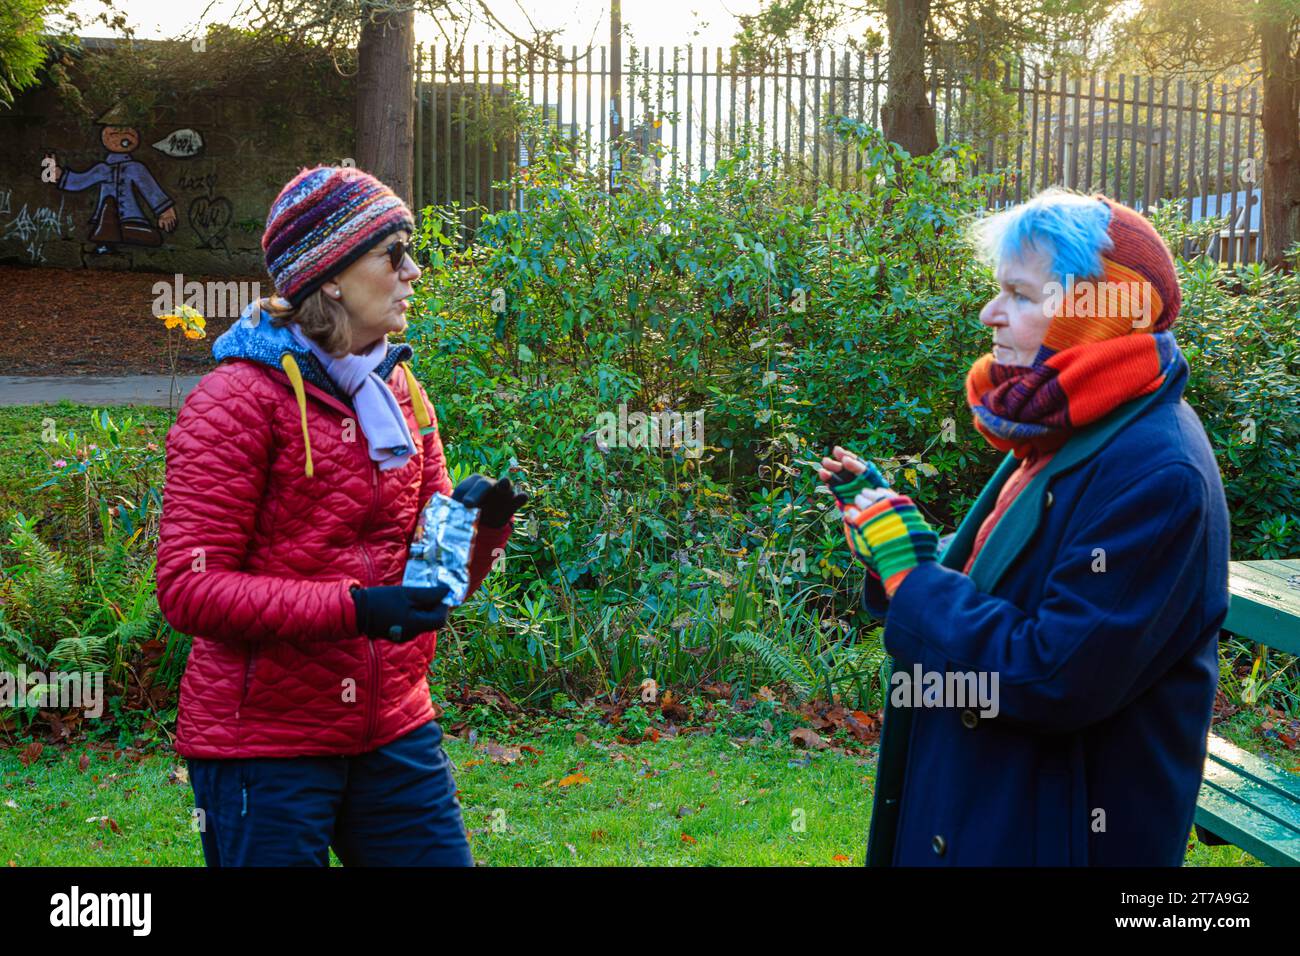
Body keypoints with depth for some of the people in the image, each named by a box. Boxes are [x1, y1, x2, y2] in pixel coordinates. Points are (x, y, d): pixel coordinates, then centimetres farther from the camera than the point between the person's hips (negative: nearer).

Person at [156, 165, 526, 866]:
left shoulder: (400, 392, 11)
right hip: (264, 743, -6)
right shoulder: (239, 398, -10)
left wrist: (480, 522, -8)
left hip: (394, 728, 6)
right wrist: (350, 609, -25)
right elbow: (186, 585, -15)